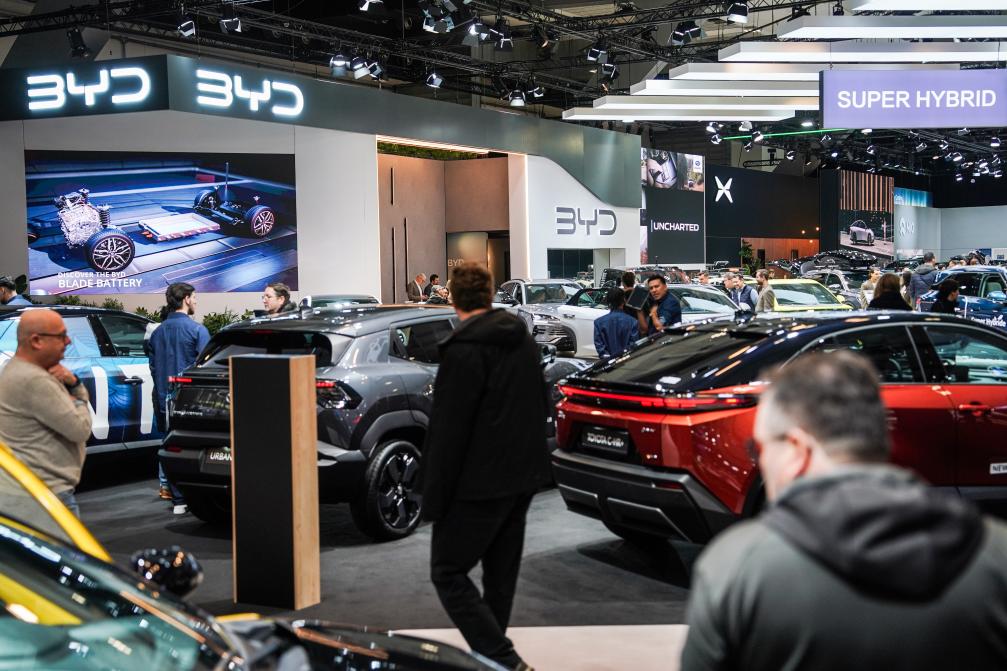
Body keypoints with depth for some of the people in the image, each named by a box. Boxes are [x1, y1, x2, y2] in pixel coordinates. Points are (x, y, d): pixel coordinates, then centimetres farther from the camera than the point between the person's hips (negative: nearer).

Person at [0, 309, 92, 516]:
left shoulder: (17, 368, 11)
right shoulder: (34, 380, -21)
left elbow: (83, 397, 17)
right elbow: (81, 429, -22)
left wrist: (73, 383, -4)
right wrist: (78, 403, -2)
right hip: (49, 491, -11)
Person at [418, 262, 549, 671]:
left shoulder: (464, 350, -16)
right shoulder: (522, 339, 10)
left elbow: (448, 431, -18)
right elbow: (540, 405, 19)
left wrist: (433, 498, -13)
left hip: (481, 481, -8)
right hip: (524, 474, 8)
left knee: (448, 572, -2)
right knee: (501, 574, 14)